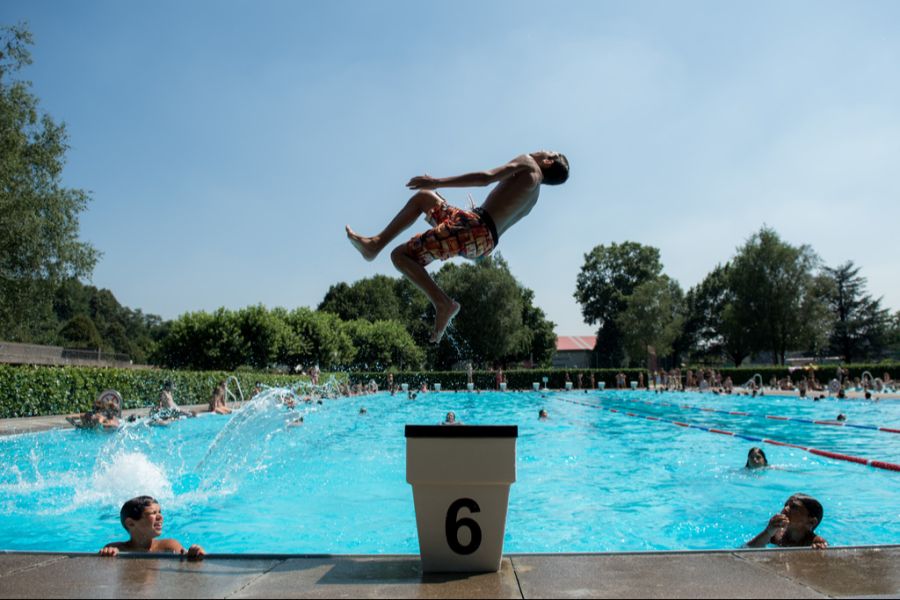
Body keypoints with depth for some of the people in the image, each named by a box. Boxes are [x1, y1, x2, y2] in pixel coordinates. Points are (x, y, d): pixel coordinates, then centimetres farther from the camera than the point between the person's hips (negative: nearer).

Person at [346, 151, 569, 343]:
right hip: (487, 241, 9)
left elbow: (486, 177, -14)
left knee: (400, 255, -13)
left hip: (476, 226, -9)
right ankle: (377, 243, 19)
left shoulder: (527, 163, 2)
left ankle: (443, 303, -14)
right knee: (423, 196, 25)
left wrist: (437, 181, -14)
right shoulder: (533, 193, 25)